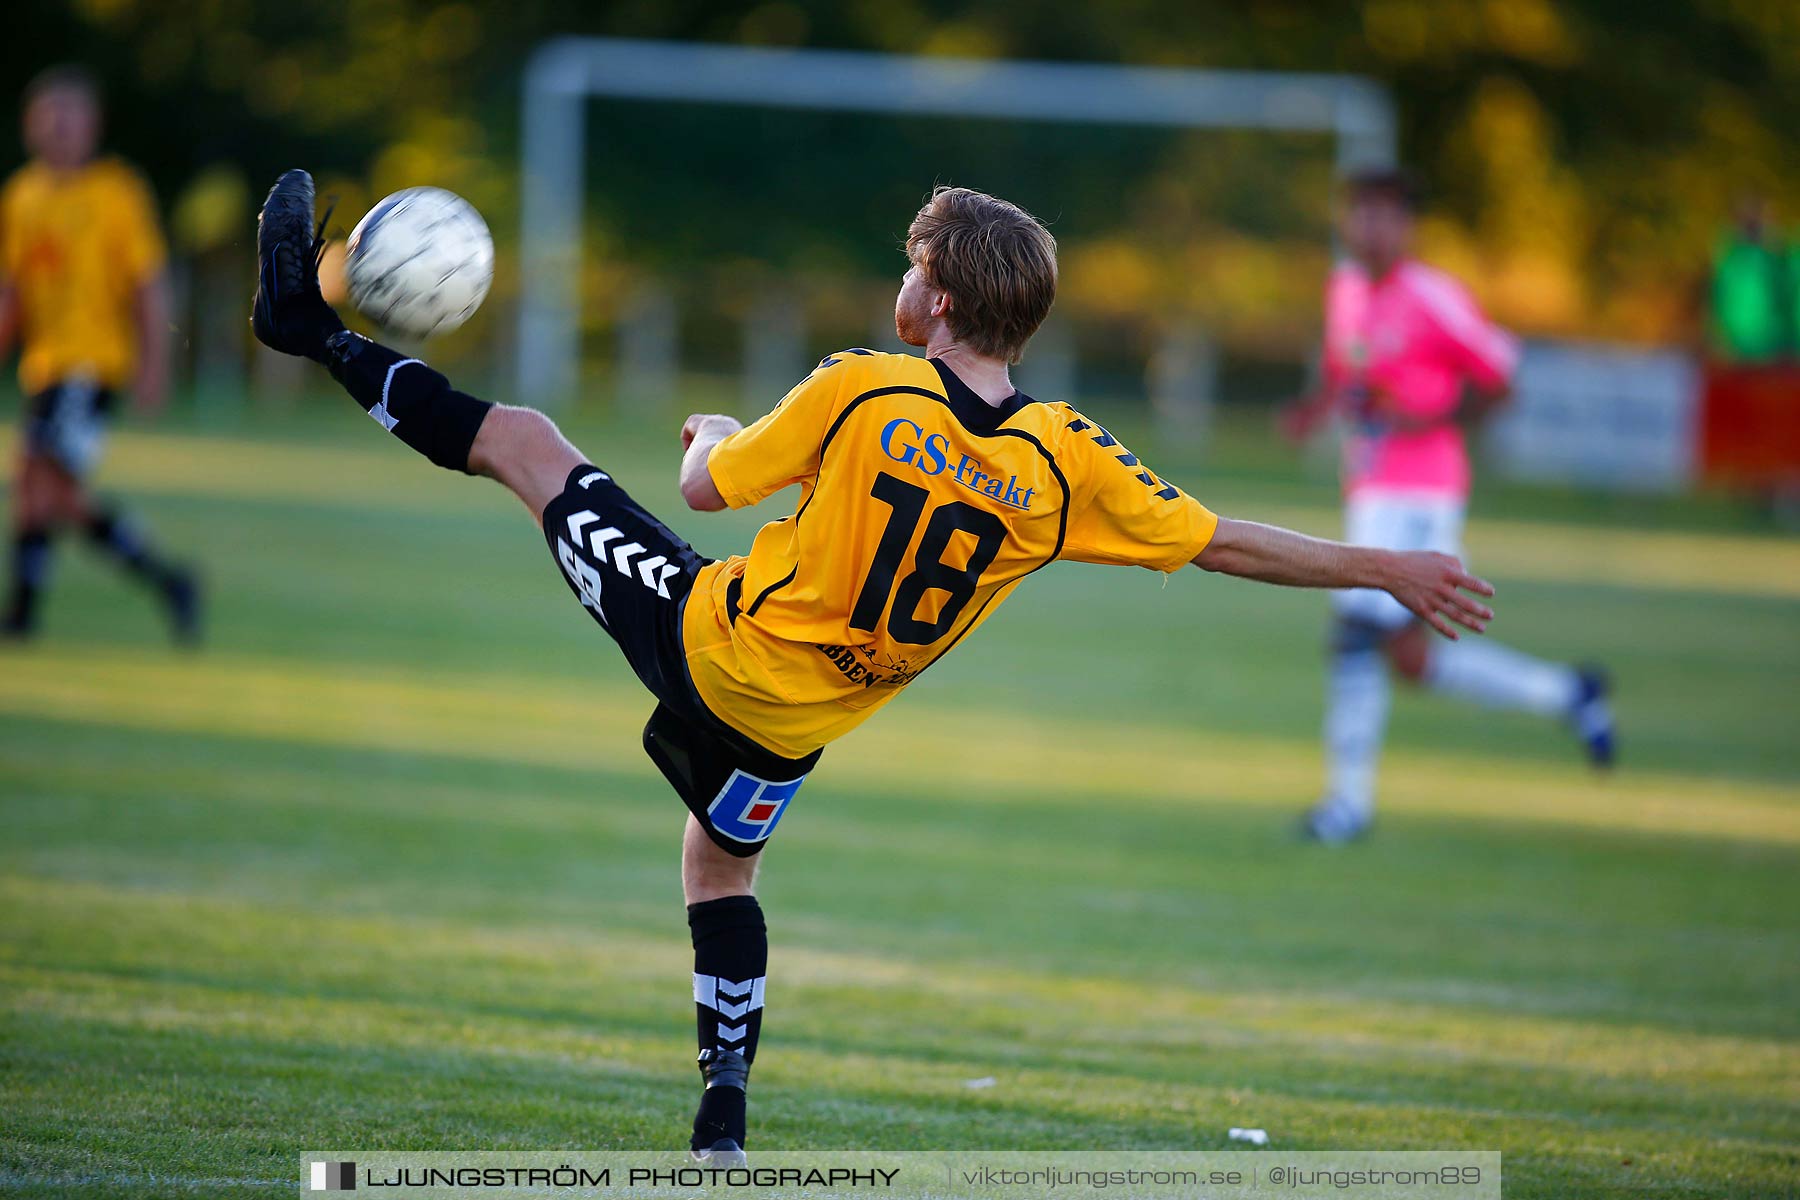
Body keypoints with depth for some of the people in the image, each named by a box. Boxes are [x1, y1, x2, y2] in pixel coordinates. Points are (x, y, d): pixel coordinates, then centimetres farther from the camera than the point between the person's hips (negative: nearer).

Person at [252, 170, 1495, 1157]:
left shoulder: (860, 392, -20)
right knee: (722, 864, 29)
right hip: (794, 726, 4)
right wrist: (1389, 568, 1)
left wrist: (715, 434, 17)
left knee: (520, 438, 10)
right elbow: (1225, 543, -9)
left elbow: (710, 483, -7)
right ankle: (726, 1103, 24)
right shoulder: (1065, 459, -13)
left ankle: (320, 332, 17)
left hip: (712, 636, -4)